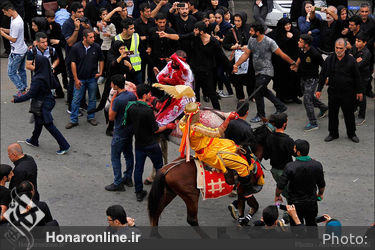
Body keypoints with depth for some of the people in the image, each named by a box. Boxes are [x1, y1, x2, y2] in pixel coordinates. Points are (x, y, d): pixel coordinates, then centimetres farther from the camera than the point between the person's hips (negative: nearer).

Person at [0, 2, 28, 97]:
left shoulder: (15, 23, -28)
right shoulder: (17, 18, 4)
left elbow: (13, 39, -23)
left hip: (17, 52, -10)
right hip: (23, 49, 10)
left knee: (11, 73, 0)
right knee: (21, 70, 20)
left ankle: (22, 91, 3)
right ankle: (23, 89, 30)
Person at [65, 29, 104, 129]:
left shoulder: (96, 47, -4)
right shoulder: (76, 47, -10)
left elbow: (101, 60, 10)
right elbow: (73, 63, -6)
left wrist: (100, 72, -1)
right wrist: (76, 79, -8)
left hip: (92, 78, 2)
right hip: (80, 78, -2)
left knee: (92, 99, 12)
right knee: (76, 100, 1)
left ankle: (91, 117, 27)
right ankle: (73, 120, 10)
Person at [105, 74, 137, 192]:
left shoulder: (117, 100, -26)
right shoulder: (132, 95, -2)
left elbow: (111, 117, -16)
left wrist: (112, 101, -12)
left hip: (120, 133, -8)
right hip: (130, 129, 8)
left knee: (115, 157, 2)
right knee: (128, 154, 20)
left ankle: (118, 183, 4)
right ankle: (128, 178, 31)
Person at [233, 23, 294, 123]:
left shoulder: (269, 42, -18)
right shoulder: (251, 40, 2)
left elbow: (282, 54, -13)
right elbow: (246, 54, 10)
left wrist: (293, 63, -11)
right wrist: (236, 65, 3)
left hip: (266, 72, -8)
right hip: (258, 72, 8)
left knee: (258, 93, -6)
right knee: (264, 91, 21)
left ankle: (260, 115, 11)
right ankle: (281, 107, 35)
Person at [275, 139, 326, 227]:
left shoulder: (290, 167, -25)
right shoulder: (317, 165, -13)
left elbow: (281, 185, -17)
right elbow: (322, 184, 0)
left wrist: (277, 195, 3)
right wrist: (320, 193, 21)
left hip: (295, 203, -3)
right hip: (312, 202, 3)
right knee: (311, 224, 24)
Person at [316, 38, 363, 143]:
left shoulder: (351, 60, -5)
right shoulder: (329, 60, 0)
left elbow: (357, 77, 2)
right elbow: (323, 75, 8)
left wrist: (359, 91, 4)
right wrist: (319, 89, 6)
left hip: (347, 94, -2)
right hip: (333, 92, 2)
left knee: (349, 114, 7)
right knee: (332, 114, 10)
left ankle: (351, 134, 24)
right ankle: (333, 133, 26)